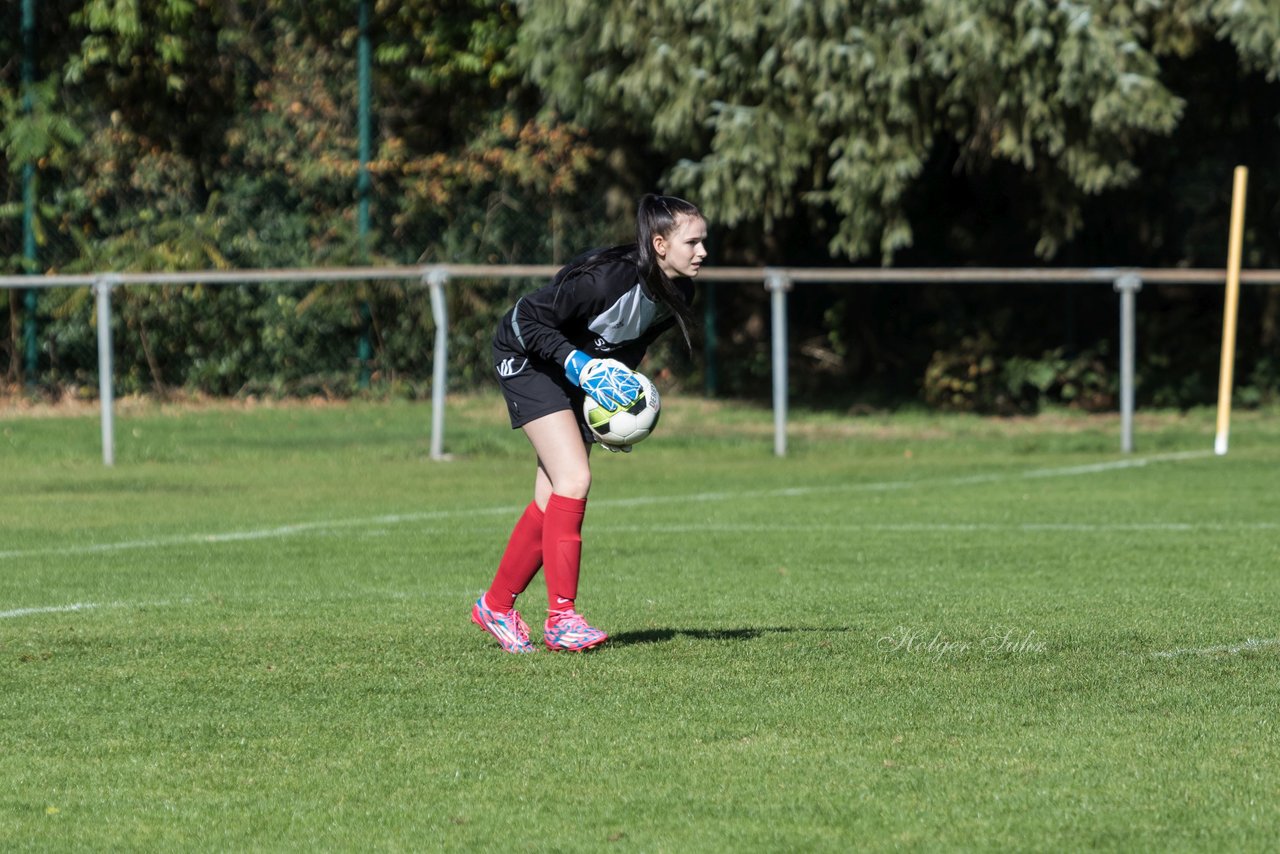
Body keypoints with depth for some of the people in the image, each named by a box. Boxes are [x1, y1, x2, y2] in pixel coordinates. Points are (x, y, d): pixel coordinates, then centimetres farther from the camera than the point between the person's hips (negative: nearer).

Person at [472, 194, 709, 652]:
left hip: (587, 371, 8)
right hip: (526, 357, -8)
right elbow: (528, 318, -28)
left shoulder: (678, 292, -11)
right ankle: (561, 616, -16)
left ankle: (496, 605, 19)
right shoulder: (604, 276, -35)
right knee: (574, 479, -19)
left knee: (552, 500, 5)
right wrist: (579, 365, -35)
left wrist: (622, 397, -1)